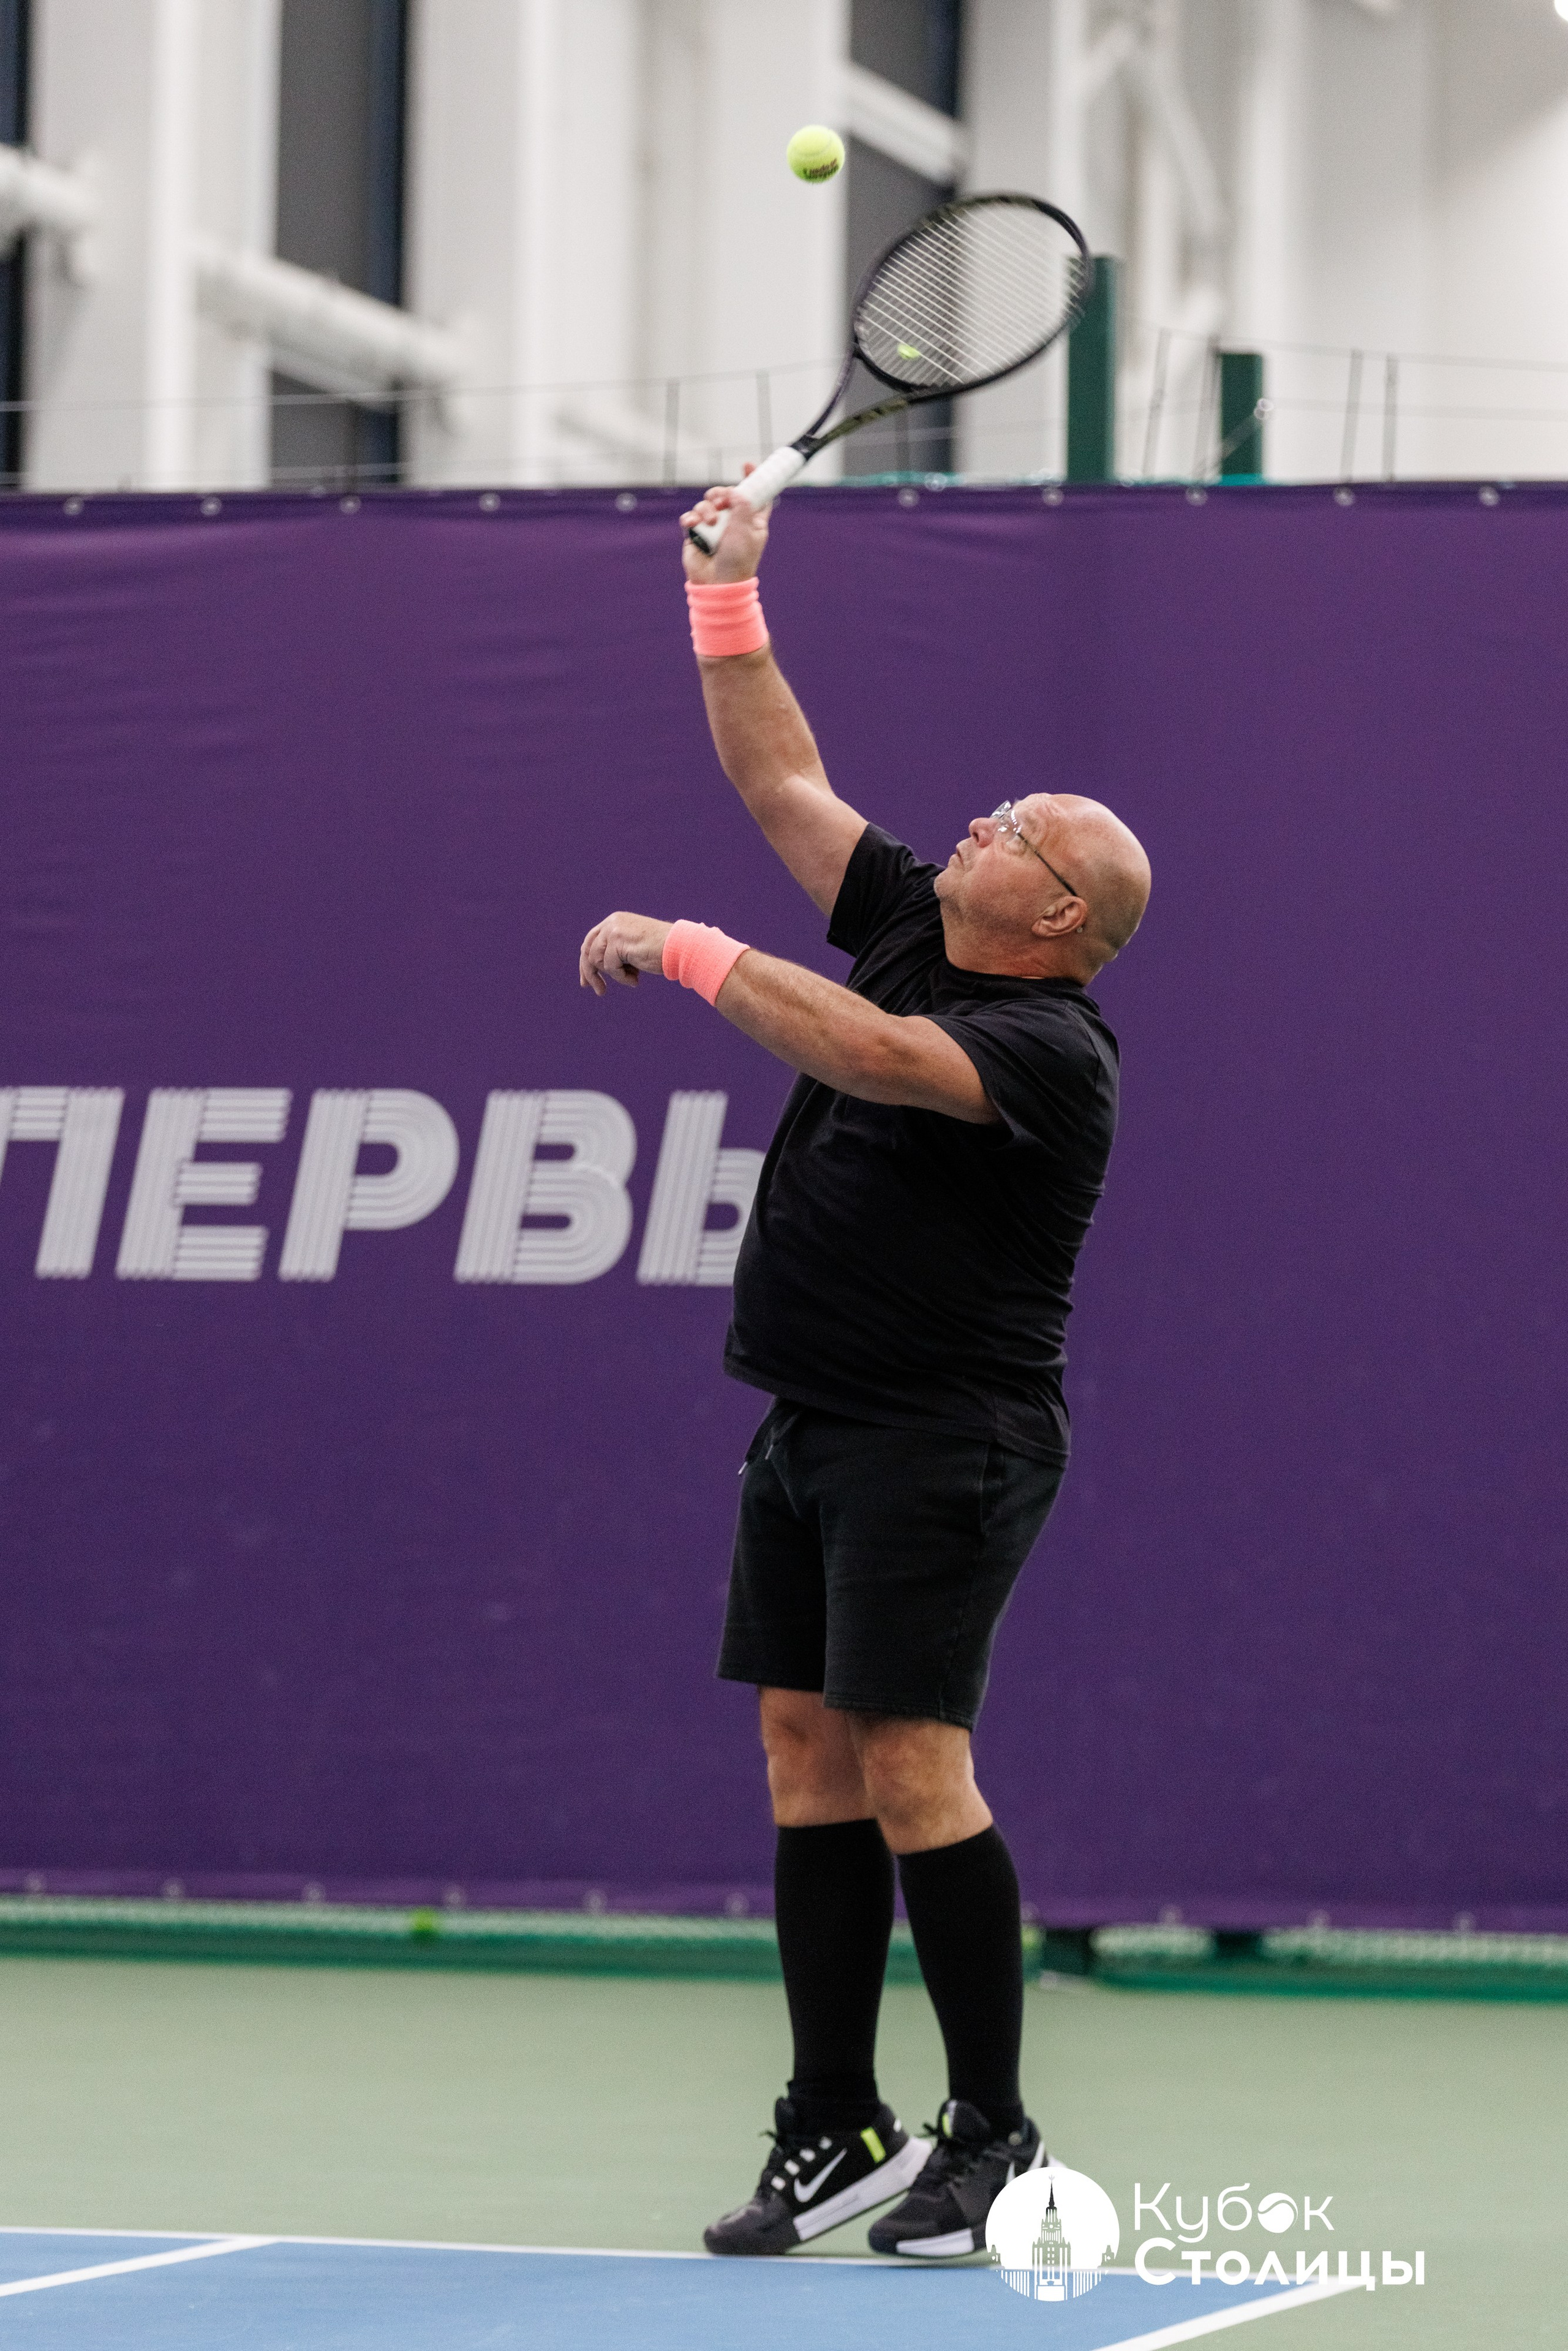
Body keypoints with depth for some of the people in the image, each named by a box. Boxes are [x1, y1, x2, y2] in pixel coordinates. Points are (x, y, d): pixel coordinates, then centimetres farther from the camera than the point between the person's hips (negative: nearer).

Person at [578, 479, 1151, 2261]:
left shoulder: (1048, 1046, -16)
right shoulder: (914, 930, 10)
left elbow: (872, 1057, -34)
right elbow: (782, 783, 17)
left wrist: (692, 954, -28)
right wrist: (725, 596, 12)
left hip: (944, 1443, -9)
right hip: (811, 1428, 9)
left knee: (910, 1764, -13)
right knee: (807, 1754, 7)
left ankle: (993, 2134, -5)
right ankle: (835, 2131, 11)